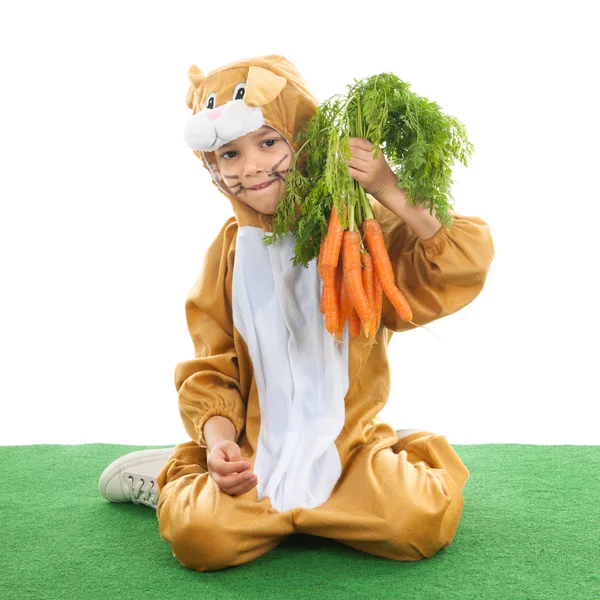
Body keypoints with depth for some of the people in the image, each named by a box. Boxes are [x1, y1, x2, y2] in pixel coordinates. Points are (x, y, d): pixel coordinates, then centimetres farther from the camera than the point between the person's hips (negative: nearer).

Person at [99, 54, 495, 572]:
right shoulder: (230, 250, 2)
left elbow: (466, 262, -14)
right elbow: (211, 369, 6)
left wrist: (391, 193, -22)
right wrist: (217, 438, -13)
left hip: (353, 441, 0)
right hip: (255, 447, 0)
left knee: (424, 522, -25)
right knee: (197, 534, -25)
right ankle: (171, 482, 11)